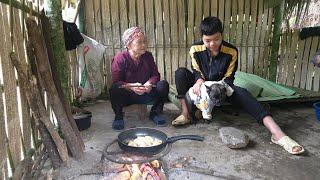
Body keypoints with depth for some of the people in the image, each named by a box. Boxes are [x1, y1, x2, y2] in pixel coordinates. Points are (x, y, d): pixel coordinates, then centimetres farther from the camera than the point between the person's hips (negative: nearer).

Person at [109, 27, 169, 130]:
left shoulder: (148, 56, 2)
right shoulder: (119, 59, -11)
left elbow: (155, 74, 0)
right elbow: (116, 82, -16)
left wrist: (149, 83, -23)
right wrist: (130, 86, -35)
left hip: (145, 94, 3)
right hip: (126, 96, -3)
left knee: (163, 85, -21)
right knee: (114, 89, -35)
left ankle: (155, 112, 2)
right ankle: (118, 116, -7)